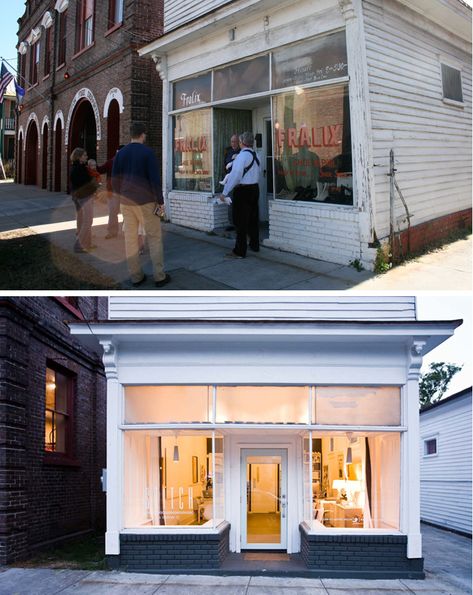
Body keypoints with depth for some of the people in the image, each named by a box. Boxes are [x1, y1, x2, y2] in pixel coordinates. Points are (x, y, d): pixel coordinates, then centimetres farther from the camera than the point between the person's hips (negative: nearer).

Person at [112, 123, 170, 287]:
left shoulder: (120, 153, 5)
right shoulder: (147, 152, -9)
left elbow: (115, 179, 8)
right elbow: (154, 179, -14)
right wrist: (160, 202, -8)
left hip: (126, 202, 4)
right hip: (146, 200, -4)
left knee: (130, 238, 8)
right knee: (154, 238, 3)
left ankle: (136, 276, 11)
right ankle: (159, 276, 3)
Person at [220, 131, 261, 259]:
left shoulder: (242, 155, -17)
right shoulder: (255, 155, 9)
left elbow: (235, 175, -22)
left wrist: (225, 192, -19)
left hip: (243, 190, -8)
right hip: (255, 188, 8)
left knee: (241, 221, -4)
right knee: (253, 218, 18)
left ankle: (240, 251, -2)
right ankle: (254, 245, 29)